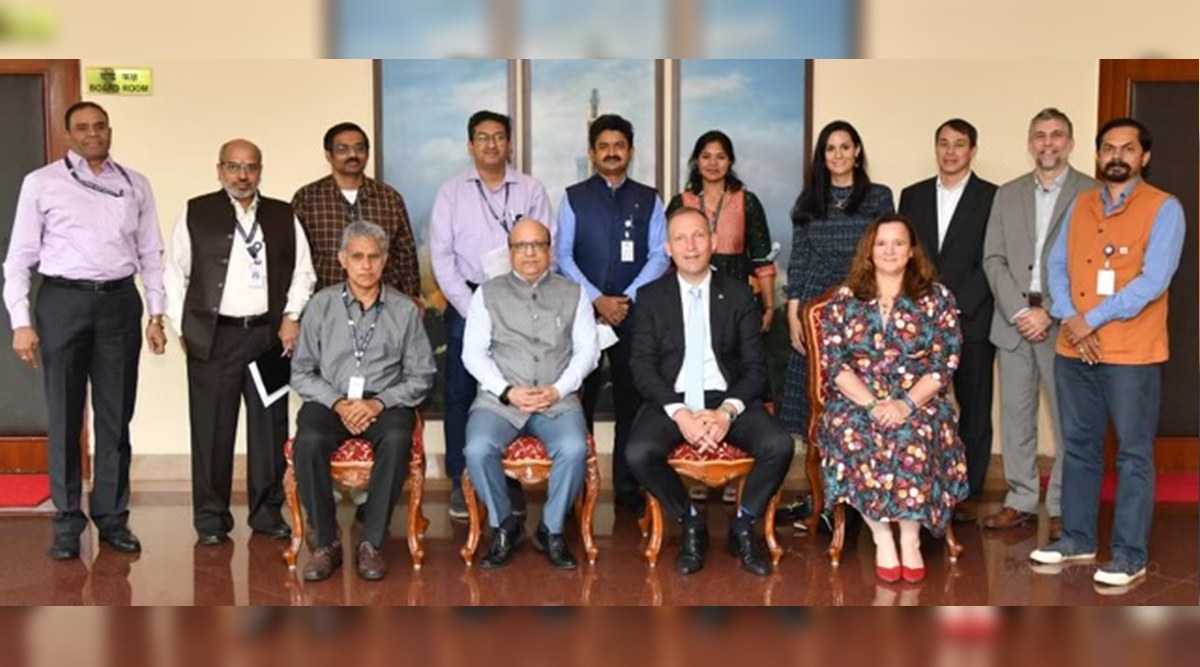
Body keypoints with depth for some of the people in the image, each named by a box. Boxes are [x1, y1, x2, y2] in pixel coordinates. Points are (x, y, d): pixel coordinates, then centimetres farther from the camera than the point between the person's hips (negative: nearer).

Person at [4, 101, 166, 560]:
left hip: (119, 302, 2)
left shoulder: (135, 185, 8)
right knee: (65, 417, 6)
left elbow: (151, 255, 10)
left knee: (116, 416, 9)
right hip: (63, 301, -2)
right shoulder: (41, 183, 1)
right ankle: (68, 522, 17)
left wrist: (156, 315, 4)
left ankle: (112, 516, 21)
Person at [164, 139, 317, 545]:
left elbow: (303, 271, 12)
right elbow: (175, 275, 5)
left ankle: (267, 511, 18)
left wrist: (292, 317, 1)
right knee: (212, 428, 2)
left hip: (269, 334, 2)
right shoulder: (195, 214, 5)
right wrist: (183, 328, 0)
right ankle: (211, 517, 13)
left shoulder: (283, 216, 11)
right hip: (213, 337, -2)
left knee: (269, 426, 6)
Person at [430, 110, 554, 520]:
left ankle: (511, 479, 11)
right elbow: (442, 258, 1)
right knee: (460, 392, 3)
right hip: (466, 302, 0)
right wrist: (473, 310, -7)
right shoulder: (452, 193, 5)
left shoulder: (532, 191, 5)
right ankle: (460, 481, 12)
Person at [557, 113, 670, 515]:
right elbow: (563, 255, -1)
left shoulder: (648, 200, 9)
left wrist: (627, 299, -11)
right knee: (579, 400, 2)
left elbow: (659, 256, 2)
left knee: (631, 402, 5)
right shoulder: (574, 198, 6)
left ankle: (627, 489, 12)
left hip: (634, 314, 1)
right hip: (583, 311, -1)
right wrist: (598, 299, -12)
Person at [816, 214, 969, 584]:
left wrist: (906, 404, -18)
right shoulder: (844, 300, 7)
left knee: (914, 437, -33)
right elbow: (834, 363, -1)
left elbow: (944, 363, -2)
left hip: (919, 403, -1)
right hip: (856, 401, 1)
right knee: (852, 435, -32)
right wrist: (872, 404, -16)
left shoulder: (937, 298, 5)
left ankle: (910, 540, -17)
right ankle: (882, 539, -19)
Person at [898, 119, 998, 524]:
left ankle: (968, 494, 13)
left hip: (972, 320, -2)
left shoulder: (992, 198, 2)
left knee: (974, 410, 4)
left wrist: (956, 304, -13)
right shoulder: (913, 196, 14)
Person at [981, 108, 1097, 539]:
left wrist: (1049, 314, -13)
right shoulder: (1008, 194, 13)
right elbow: (993, 258, 6)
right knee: (1015, 416, 8)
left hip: (1063, 325, -4)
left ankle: (1063, 508, 12)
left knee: (1069, 421, 1)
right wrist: (1018, 311, -7)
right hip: (1013, 321, 4)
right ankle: (1021, 501, 18)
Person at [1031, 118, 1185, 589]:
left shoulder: (1164, 209, -4)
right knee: (1079, 446, 13)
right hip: (1073, 349, 5)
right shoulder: (1080, 205, 12)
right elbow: (1057, 265, 7)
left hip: (1132, 353, -5)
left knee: (1133, 454, 2)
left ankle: (1130, 555, 10)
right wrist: (1069, 320, -9)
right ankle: (1077, 538, 25)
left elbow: (1153, 281, -14)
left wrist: (1092, 321, -15)